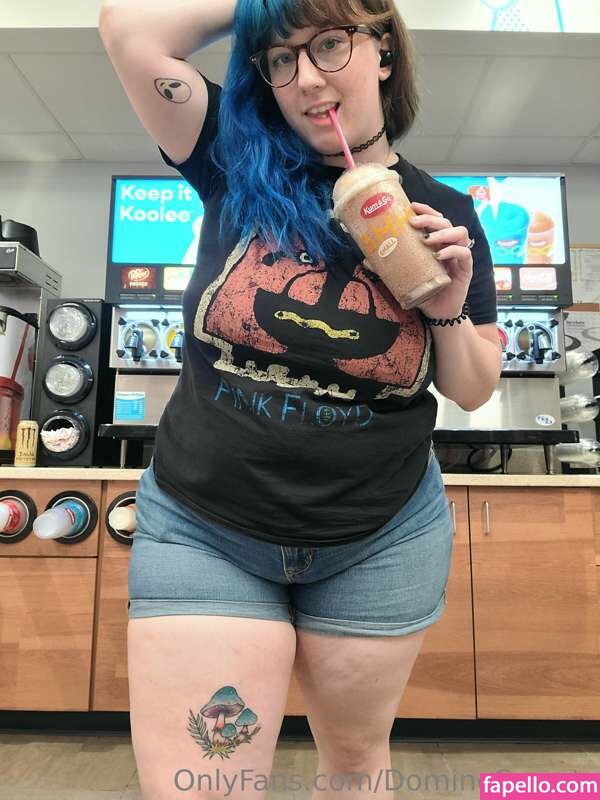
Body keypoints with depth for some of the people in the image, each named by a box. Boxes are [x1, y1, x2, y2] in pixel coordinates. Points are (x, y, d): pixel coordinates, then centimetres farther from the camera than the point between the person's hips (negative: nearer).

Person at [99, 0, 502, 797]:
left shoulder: (448, 215, 2)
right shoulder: (239, 160, 1)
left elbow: (473, 390, 5)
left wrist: (450, 310, -13)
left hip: (384, 542, 2)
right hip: (201, 530, 0)